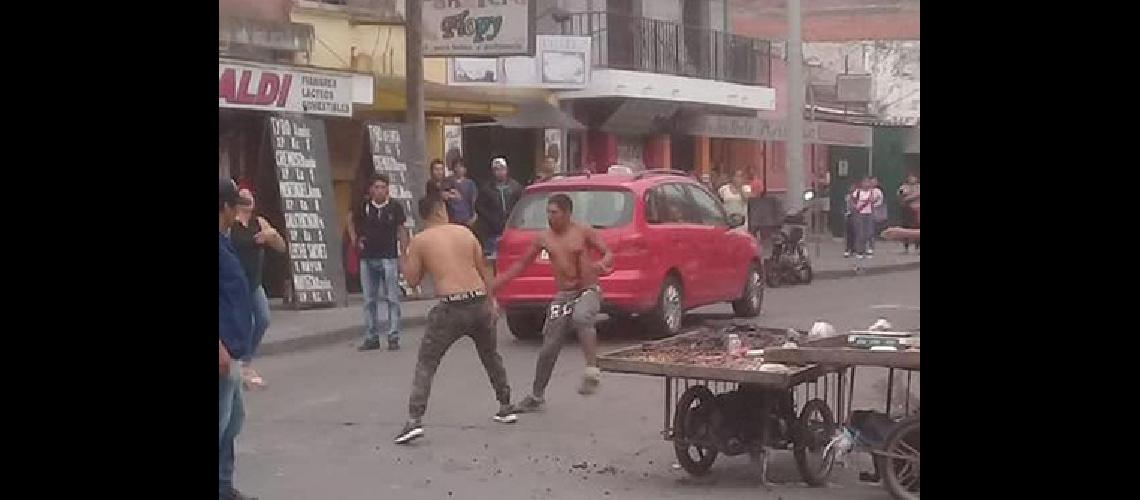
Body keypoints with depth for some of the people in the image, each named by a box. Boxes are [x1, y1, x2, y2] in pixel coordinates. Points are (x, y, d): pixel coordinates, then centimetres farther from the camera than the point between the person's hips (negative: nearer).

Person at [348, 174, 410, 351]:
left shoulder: (395, 207, -3)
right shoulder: (363, 207, 1)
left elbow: (401, 231, 2)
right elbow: (352, 224, 18)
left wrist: (404, 256, -3)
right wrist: (355, 241, 5)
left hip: (389, 258, -2)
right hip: (367, 258, 3)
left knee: (392, 298, -2)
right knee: (369, 300, 8)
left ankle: (393, 337, 1)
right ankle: (371, 338, 15)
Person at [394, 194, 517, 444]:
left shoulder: (419, 241, 0)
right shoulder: (465, 232, 11)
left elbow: (412, 280, 5)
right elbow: (484, 270, 14)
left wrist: (406, 262, 23)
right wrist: (492, 301, 21)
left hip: (451, 307, -4)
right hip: (479, 303, 4)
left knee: (425, 363, 3)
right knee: (491, 357, 27)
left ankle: (414, 421, -11)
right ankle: (506, 408, 35)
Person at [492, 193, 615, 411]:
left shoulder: (583, 232, -4)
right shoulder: (543, 238, 5)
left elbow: (609, 253, -4)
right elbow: (521, 265, 12)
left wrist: (602, 264, -29)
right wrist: (493, 285, 7)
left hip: (588, 291, -4)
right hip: (562, 296, 4)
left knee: (580, 318, -39)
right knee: (549, 348, 4)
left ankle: (592, 370, -34)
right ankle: (536, 396, 22)